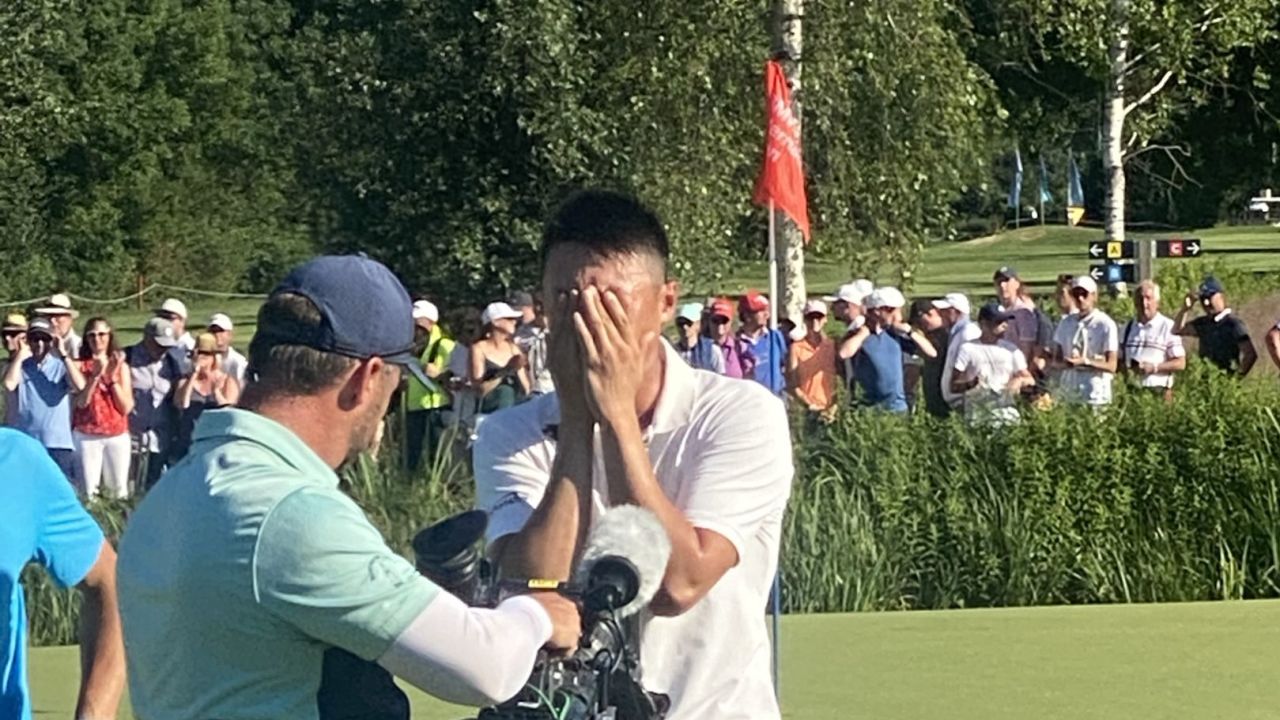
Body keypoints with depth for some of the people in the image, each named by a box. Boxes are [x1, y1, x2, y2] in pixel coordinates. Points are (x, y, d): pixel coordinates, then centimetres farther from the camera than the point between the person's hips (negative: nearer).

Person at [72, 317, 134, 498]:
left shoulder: (121, 366, 7)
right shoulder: (80, 366, 3)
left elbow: (127, 407, -1)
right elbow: (81, 402, -9)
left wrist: (112, 378, -9)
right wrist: (96, 375, -17)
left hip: (117, 436, 2)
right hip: (86, 436, -2)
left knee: (119, 490, 1)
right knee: (88, 490, -7)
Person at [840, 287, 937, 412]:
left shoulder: (895, 334, 7)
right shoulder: (858, 336, -5)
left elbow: (931, 353, 9)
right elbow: (844, 353, -29)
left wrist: (910, 331, -2)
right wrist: (865, 331, -15)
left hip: (898, 406, 5)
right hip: (870, 407, -5)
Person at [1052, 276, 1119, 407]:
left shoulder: (1105, 324, -4)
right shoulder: (1066, 323, 10)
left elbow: (1111, 366, -5)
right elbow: (1056, 360, 12)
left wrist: (1085, 362, -20)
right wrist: (1066, 363, -11)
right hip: (1069, 393, 4)